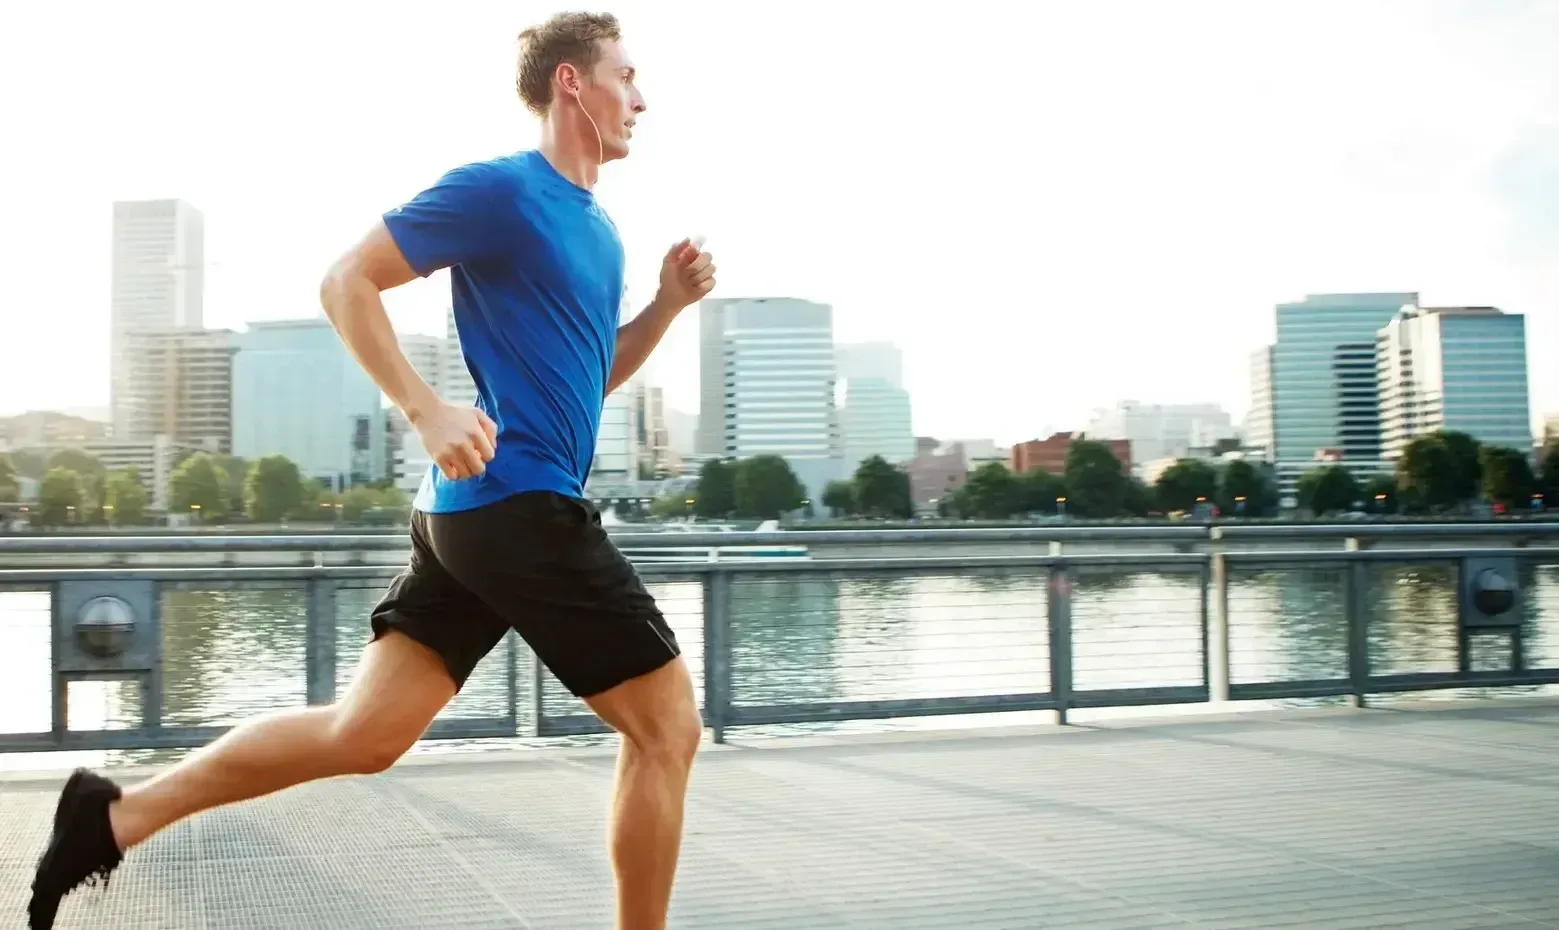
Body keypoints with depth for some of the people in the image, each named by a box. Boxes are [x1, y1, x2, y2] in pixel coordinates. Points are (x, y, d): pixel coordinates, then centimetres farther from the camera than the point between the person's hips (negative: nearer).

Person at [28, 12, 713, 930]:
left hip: (472, 511, 9)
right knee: (668, 726, 0)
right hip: (522, 505, -9)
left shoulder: (599, 229, 18)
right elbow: (346, 282, -9)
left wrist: (668, 304, 10)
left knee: (364, 733, 9)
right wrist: (429, 410, -18)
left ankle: (119, 814, 15)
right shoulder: (499, 190, -9)